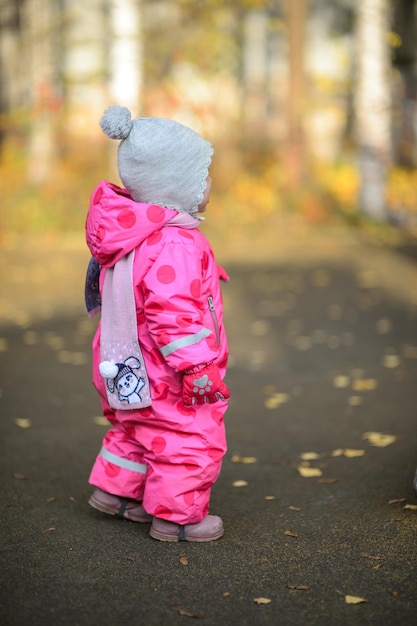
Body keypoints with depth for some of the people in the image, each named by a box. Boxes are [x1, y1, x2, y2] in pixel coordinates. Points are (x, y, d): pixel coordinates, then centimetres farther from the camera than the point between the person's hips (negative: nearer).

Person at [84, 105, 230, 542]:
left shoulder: (129, 232, 3)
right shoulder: (176, 245, -29)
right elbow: (174, 314, -31)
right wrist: (197, 367, -23)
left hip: (127, 368, 10)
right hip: (167, 376, -10)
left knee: (135, 431, 28)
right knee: (192, 441, 6)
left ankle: (114, 489, 41)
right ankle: (175, 516, 19)